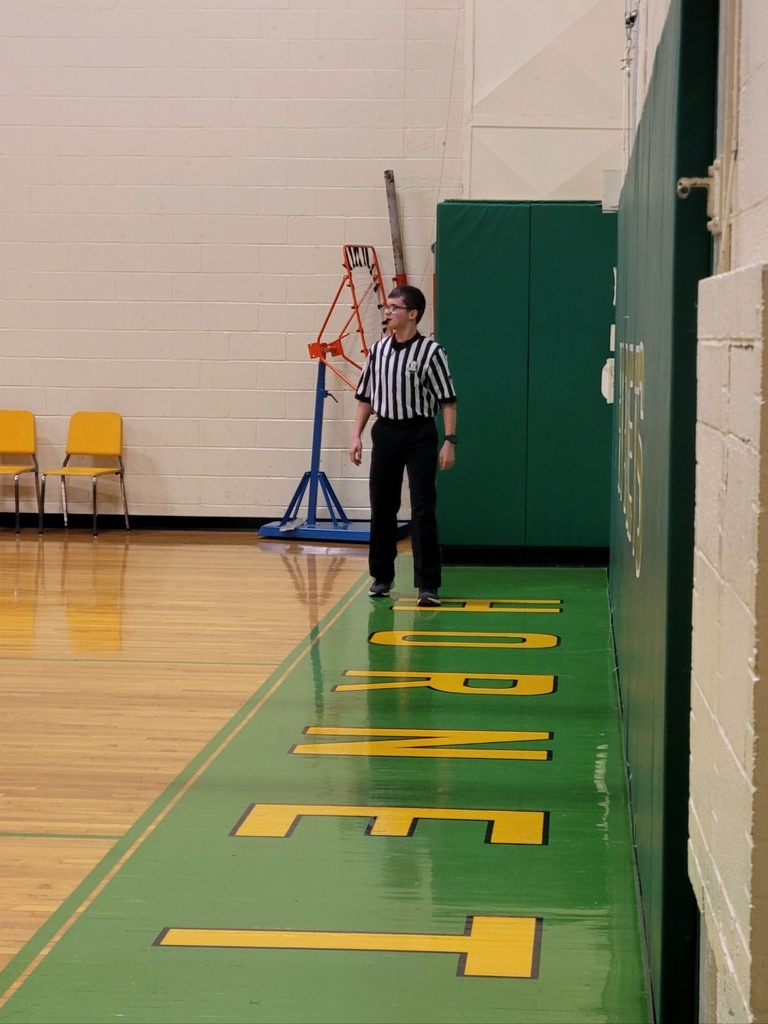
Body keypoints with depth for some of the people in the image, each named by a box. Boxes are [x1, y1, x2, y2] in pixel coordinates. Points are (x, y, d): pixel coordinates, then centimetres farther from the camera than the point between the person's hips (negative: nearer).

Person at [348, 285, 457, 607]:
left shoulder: (430, 351, -7)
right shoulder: (378, 350, 7)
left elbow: (447, 400, -7)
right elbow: (366, 397, 14)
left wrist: (449, 441, -13)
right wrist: (356, 435, 7)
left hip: (419, 435, -4)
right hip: (385, 432, 5)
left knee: (423, 510, -6)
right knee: (381, 508, 10)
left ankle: (428, 584, -4)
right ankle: (381, 576, 23)